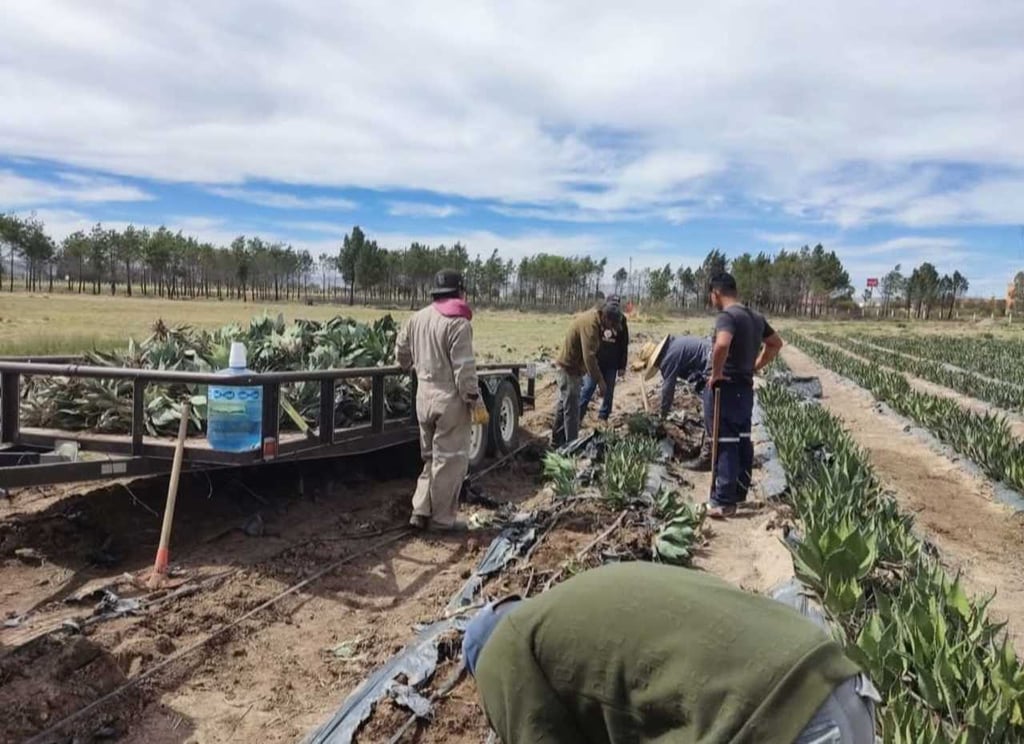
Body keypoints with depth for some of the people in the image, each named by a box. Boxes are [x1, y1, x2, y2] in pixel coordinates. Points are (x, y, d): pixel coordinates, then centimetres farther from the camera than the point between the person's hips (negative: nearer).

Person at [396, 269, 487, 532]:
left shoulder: (417, 318, 7)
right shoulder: (458, 323, -15)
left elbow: (401, 350, 17)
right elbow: (464, 368, -18)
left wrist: (410, 366, 38)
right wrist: (475, 401, -13)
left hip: (424, 398, 7)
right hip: (450, 400, -7)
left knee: (431, 457, 20)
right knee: (450, 460, 4)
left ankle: (421, 511, 20)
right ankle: (441, 518, 11)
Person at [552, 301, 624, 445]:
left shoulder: (593, 318, 5)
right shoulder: (590, 324, -25)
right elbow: (589, 356, -32)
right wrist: (600, 381, -30)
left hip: (568, 366, 10)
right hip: (568, 369, -10)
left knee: (564, 406, 19)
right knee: (572, 409, -4)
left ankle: (557, 440, 31)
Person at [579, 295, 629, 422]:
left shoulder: (622, 322, 2)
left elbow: (624, 347, 5)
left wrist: (622, 366, 2)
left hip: (612, 365, 2)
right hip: (595, 362, -2)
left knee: (608, 392, 8)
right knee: (587, 389, -1)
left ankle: (603, 417, 20)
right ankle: (577, 416, 4)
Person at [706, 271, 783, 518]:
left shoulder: (726, 316, -17)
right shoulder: (756, 317, 11)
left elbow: (722, 344, -36)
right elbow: (776, 343, 23)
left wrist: (716, 373, -22)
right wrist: (756, 366, 18)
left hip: (724, 388, -8)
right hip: (746, 387, 8)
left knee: (725, 444, -4)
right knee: (743, 441, 14)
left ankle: (723, 502, 0)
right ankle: (739, 493, 25)